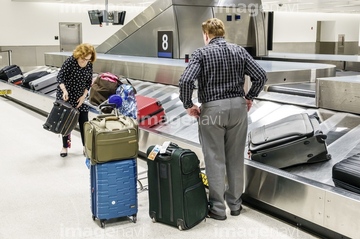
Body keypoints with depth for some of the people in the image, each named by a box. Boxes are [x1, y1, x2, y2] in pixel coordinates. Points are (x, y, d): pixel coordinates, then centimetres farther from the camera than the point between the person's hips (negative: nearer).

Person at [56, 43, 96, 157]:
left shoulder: (89, 65, -6)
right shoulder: (70, 61, -20)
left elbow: (88, 82, 2)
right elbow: (60, 77, -20)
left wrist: (84, 96, -8)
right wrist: (64, 91, -34)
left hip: (80, 97, 4)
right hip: (66, 96, -4)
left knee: (84, 121, 2)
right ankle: (65, 147, 19)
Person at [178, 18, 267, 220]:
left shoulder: (201, 53, -5)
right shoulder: (239, 51, 5)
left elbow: (186, 81, -18)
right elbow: (261, 76, 1)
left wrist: (188, 105, -5)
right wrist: (249, 98, 13)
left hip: (212, 109, -3)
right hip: (238, 107, 4)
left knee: (215, 160, 5)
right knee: (236, 158, 13)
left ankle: (218, 208, 13)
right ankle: (235, 204, 25)